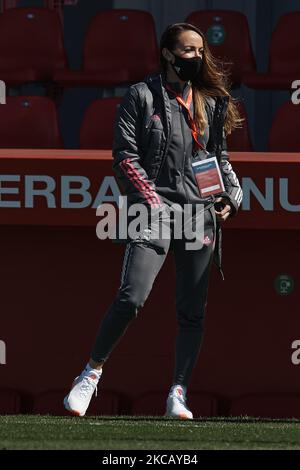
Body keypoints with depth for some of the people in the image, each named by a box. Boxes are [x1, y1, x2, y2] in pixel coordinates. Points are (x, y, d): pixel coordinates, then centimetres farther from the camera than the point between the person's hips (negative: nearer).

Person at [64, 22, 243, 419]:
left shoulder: (211, 103, 15)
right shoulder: (142, 96, 1)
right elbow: (125, 155, -4)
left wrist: (231, 196, 7)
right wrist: (153, 203, -13)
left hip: (201, 213, 5)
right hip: (154, 210, -5)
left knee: (193, 311, 3)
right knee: (131, 298, -18)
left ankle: (178, 395, 9)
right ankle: (92, 372, 0)